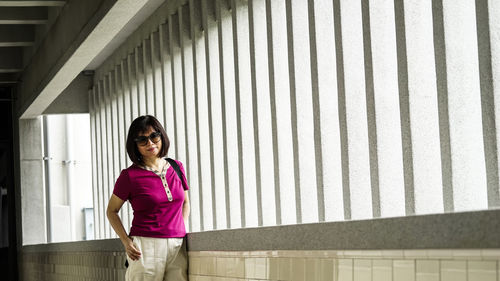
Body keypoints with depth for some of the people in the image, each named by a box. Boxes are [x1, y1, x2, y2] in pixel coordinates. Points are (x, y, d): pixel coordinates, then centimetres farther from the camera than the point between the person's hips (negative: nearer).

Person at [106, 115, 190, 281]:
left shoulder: (176, 167, 11)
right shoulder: (130, 176, -2)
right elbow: (111, 211, 7)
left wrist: (182, 229, 10)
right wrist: (126, 241, -5)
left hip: (177, 248, 4)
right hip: (146, 247, -4)